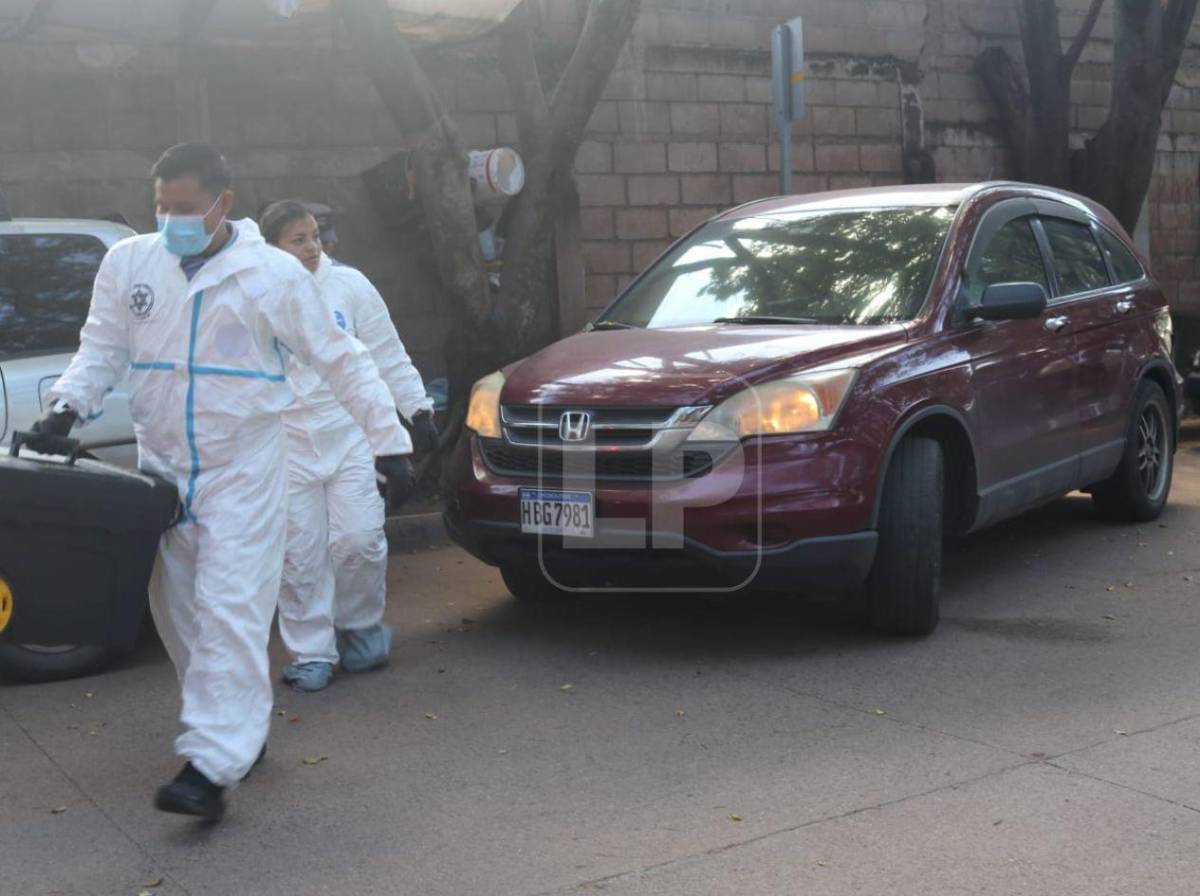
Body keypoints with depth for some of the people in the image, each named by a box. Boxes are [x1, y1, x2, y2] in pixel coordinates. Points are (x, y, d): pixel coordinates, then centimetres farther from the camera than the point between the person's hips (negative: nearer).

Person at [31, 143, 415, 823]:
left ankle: (213, 766, -14)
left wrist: (388, 439, -3)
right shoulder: (129, 263, 5)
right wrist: (69, 404, -7)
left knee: (230, 612, -11)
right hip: (162, 467, 5)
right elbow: (102, 348, 12)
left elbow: (342, 361, -1)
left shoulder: (275, 274, -5)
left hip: (244, 469, -5)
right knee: (178, 611, 11)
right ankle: (240, 731, 28)